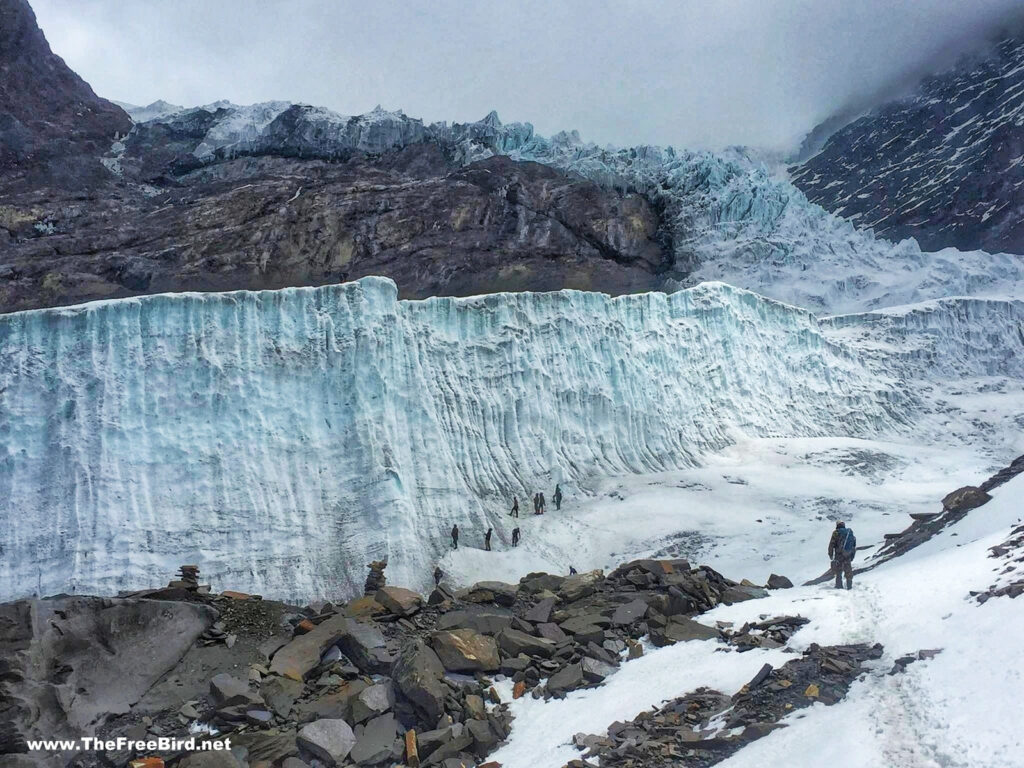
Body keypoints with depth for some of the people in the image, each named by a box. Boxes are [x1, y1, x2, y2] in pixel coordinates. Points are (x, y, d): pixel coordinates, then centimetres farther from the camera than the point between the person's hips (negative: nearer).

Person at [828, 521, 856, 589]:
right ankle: (849, 586, 15)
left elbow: (831, 544, -6)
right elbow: (854, 546, 14)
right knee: (848, 572, 13)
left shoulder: (836, 533, -4)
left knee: (838, 571, 4)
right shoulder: (850, 533, 10)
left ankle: (839, 586, 2)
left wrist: (830, 554, 3)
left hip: (839, 556, -4)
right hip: (848, 556, 4)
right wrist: (852, 556, 19)